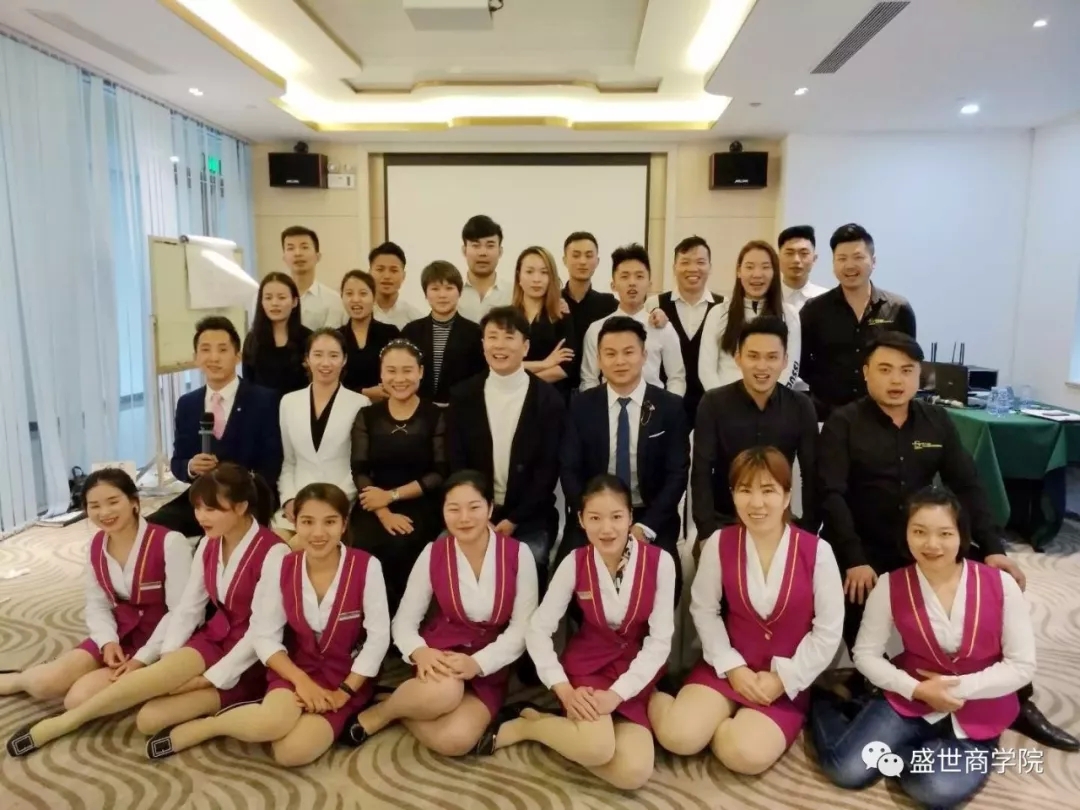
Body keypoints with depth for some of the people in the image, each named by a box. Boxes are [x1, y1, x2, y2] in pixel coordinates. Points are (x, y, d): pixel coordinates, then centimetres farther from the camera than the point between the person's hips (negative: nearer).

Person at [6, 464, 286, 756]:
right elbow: (188, 606, 4)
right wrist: (167, 658, -9)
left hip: (248, 659, -6)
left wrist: (211, 679, -18)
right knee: (150, 718, -22)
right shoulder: (209, 545, 6)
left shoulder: (273, 553, -19)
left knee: (163, 675, -27)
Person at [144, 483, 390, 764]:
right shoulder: (282, 568, -6)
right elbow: (265, 636, -4)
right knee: (271, 722, -30)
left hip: (347, 676, -2)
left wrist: (343, 693, -13)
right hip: (297, 667, 3)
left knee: (292, 752, -27)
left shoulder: (366, 567, -15)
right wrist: (301, 680, -16)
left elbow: (378, 637, -13)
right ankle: (201, 727, -2)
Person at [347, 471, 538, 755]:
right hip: (441, 653, 0)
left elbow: (523, 627, -8)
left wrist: (478, 663, -22)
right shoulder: (433, 554, -5)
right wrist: (419, 652, -25)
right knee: (442, 692, -36)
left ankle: (403, 712, 2)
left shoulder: (518, 555, -9)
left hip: (490, 665, 0)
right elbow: (404, 620, -3)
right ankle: (378, 713, -5)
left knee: (455, 740, -28)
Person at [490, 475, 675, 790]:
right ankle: (525, 725, -1)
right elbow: (538, 629, -6)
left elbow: (660, 641, -11)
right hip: (587, 663, -1)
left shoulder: (659, 562, -14)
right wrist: (563, 689, -17)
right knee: (596, 747, -30)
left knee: (633, 773, -21)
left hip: (636, 673, 1)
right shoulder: (574, 563, -10)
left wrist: (617, 693, -20)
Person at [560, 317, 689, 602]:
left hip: (651, 520, -1)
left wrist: (646, 526, -14)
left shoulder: (670, 407, 0)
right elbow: (569, 469, 0)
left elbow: (677, 473, -3)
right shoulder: (581, 406, 3)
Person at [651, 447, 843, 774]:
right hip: (728, 668, 1)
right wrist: (731, 666, -8)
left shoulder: (816, 551, -13)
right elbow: (703, 609, 0)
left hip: (786, 679, -1)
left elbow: (828, 631, -7)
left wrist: (785, 678, -9)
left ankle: (731, 725, 9)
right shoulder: (719, 543, -7)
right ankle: (656, 701, 13)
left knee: (746, 755, -24)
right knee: (679, 737, -19)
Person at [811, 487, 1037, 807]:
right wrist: (917, 689, -16)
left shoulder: (1000, 585, -11)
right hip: (910, 702, 0)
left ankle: (900, 754, 5)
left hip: (978, 714, 0)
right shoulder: (890, 586, -10)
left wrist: (960, 688, -15)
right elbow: (866, 653, -3)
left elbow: (1022, 666, -7)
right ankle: (823, 704, 15)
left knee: (939, 790, -28)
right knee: (847, 770, -15)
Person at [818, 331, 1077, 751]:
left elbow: (967, 487, 5)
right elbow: (831, 495, -16)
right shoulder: (843, 424, -8)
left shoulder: (937, 421, 7)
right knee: (856, 596, -30)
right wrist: (854, 560, -25)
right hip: (864, 551, -4)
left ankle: (1015, 702, 7)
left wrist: (992, 548, -9)